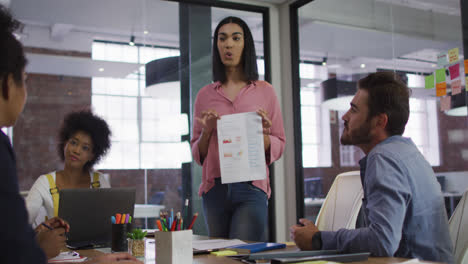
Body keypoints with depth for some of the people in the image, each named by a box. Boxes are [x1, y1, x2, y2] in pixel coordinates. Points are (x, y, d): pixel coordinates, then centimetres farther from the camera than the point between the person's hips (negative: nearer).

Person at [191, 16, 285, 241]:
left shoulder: (264, 91, 6)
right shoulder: (205, 95, 9)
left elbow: (279, 147, 8)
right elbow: (197, 154, 12)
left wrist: (262, 135, -11)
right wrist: (207, 132, -6)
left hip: (252, 188, -2)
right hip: (214, 188, 2)